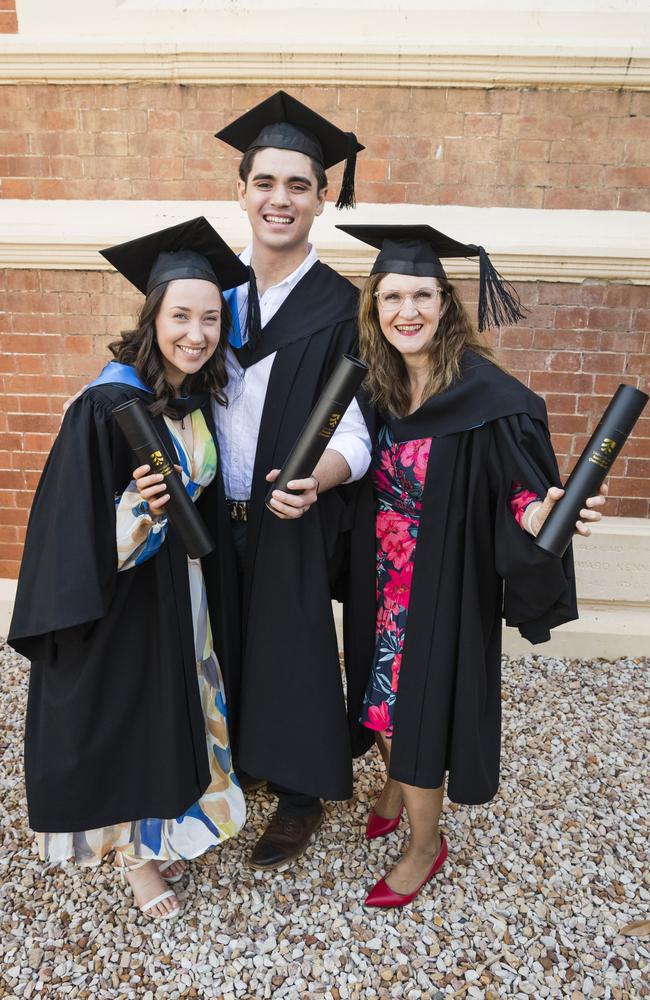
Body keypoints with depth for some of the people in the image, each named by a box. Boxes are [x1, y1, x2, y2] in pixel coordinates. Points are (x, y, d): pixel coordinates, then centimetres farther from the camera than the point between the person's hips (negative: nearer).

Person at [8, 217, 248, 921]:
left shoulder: (197, 398, -1)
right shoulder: (106, 407, -23)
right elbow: (77, 525, -23)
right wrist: (139, 512, -36)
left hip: (185, 592, 7)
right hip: (124, 599, -7)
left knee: (171, 707, 21)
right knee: (126, 713, 11)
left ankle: (155, 833, 45)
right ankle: (134, 853, 36)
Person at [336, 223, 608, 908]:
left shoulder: (489, 398, -21)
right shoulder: (379, 387, -2)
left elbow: (520, 497, -20)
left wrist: (541, 513, -40)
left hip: (444, 589, -6)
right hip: (381, 582, 6)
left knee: (420, 709, 9)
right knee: (384, 693, 23)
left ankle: (424, 846, 36)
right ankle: (394, 795, 52)